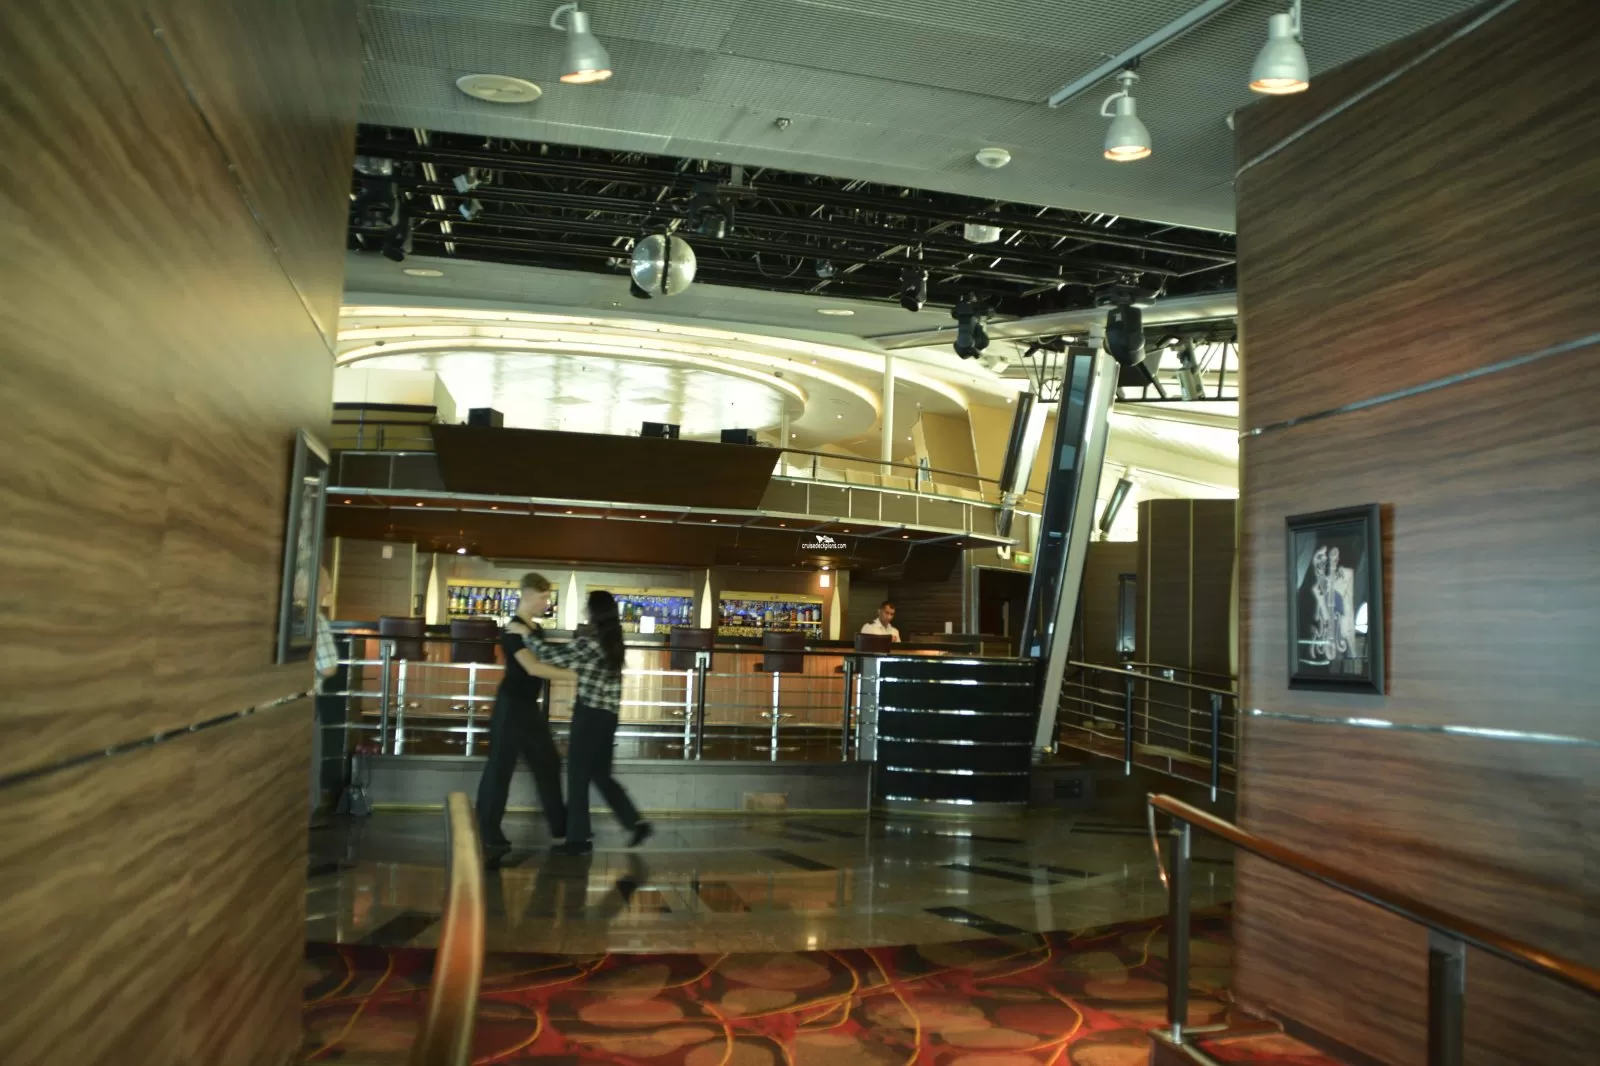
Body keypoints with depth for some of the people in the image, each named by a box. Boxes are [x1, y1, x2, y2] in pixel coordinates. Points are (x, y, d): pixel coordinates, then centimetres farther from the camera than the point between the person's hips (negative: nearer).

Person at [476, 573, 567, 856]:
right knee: (501, 766, -1)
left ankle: (559, 825, 24)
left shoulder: (534, 628, 10)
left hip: (529, 705, 9)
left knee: (547, 761, 13)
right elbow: (532, 667, -28)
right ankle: (487, 833, 9)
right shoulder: (514, 630, -18)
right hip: (511, 705, -9)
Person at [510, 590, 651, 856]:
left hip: (591, 714, -8)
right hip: (607, 714, 8)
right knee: (600, 775, 16)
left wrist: (527, 634, -9)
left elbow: (556, 657, -19)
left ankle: (579, 838, 9)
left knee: (578, 775, 2)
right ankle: (636, 823, 13)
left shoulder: (591, 639, -16)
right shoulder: (612, 639, 10)